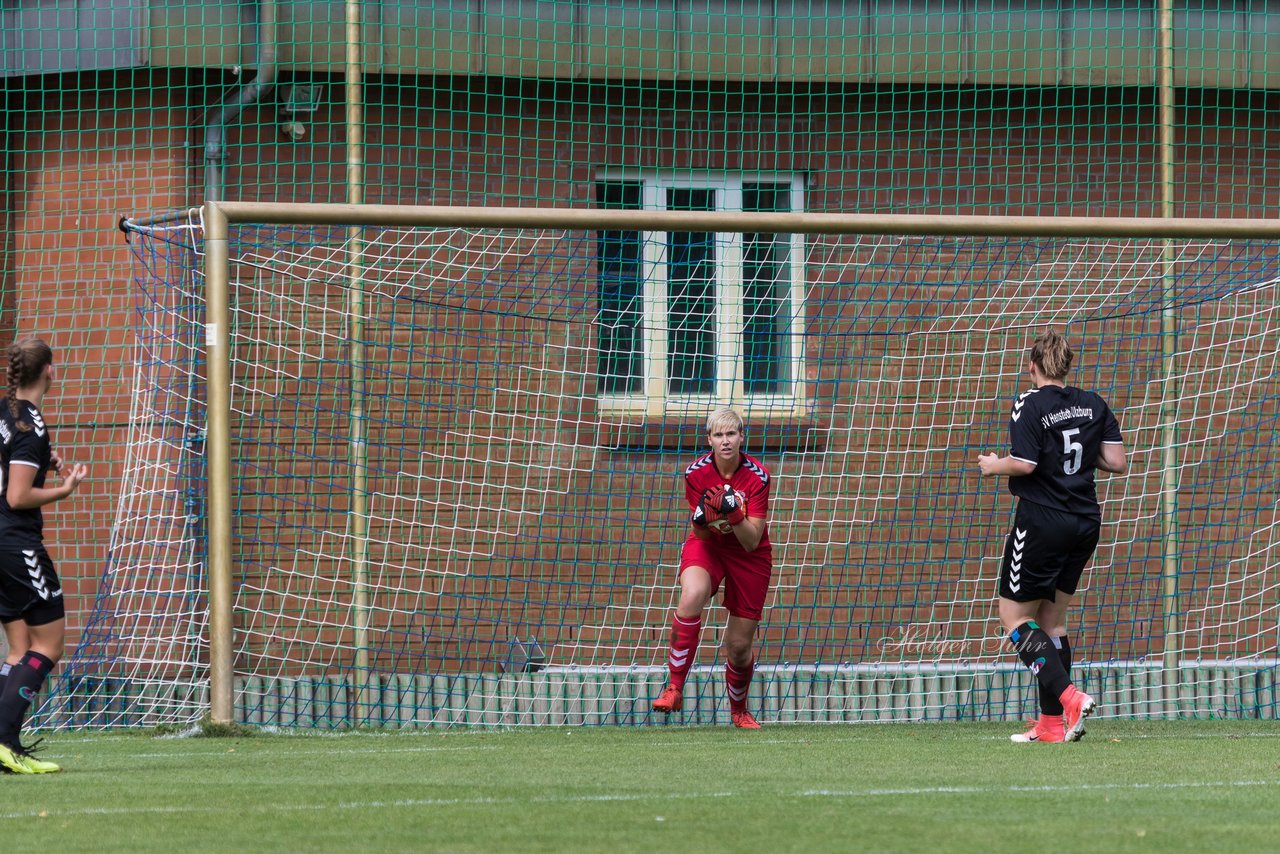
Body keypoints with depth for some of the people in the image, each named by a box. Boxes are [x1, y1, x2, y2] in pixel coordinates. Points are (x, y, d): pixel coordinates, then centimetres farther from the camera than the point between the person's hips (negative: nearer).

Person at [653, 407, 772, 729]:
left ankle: (739, 710, 34)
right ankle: (674, 689, -30)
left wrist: (734, 515, -37)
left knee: (739, 647, 3)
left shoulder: (757, 477, -20)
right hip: (707, 546, 0)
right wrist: (702, 521, -34)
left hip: (749, 557, 0)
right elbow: (701, 534, -11)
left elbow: (752, 541, -20)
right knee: (692, 596, -35)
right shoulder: (696, 472, -16)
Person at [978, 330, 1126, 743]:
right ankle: (1052, 722, 9)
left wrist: (993, 465, 0)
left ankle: (1069, 698, -14)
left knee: (1014, 616, 3)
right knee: (1052, 620, 14)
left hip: (1042, 521, -7)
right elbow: (1117, 462, 2)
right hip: (1085, 520, 7)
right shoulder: (1094, 404, 6)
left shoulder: (1030, 404, -11)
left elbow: (1024, 463, -19)